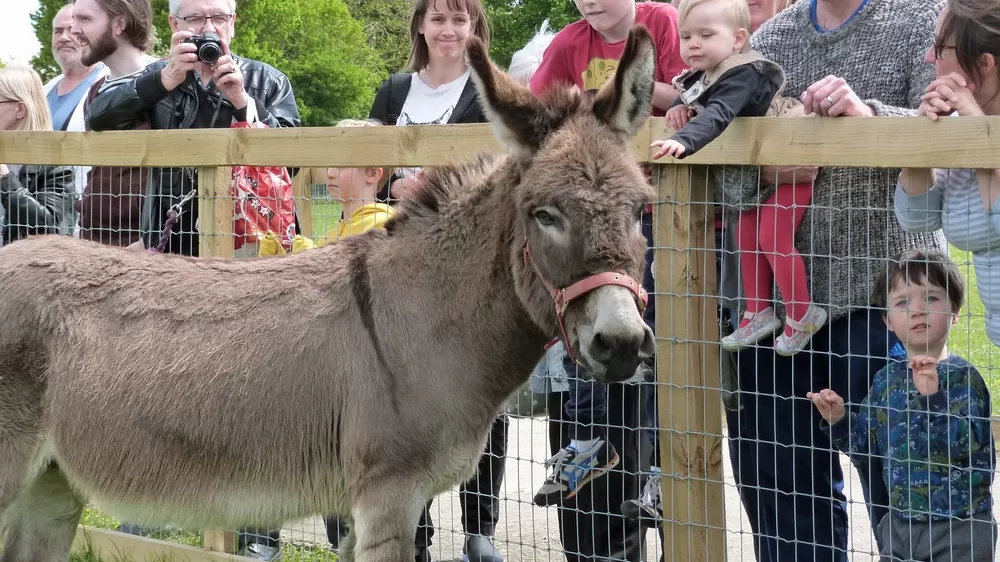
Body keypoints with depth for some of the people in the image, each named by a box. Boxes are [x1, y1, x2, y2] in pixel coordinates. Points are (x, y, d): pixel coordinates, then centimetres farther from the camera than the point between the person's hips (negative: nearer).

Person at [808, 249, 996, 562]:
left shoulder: (962, 378, -13)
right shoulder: (887, 380, 4)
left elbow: (966, 443, -25)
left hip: (959, 528, -5)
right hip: (901, 523, 6)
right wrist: (839, 420, -5)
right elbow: (867, 440, 13)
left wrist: (933, 395, -35)